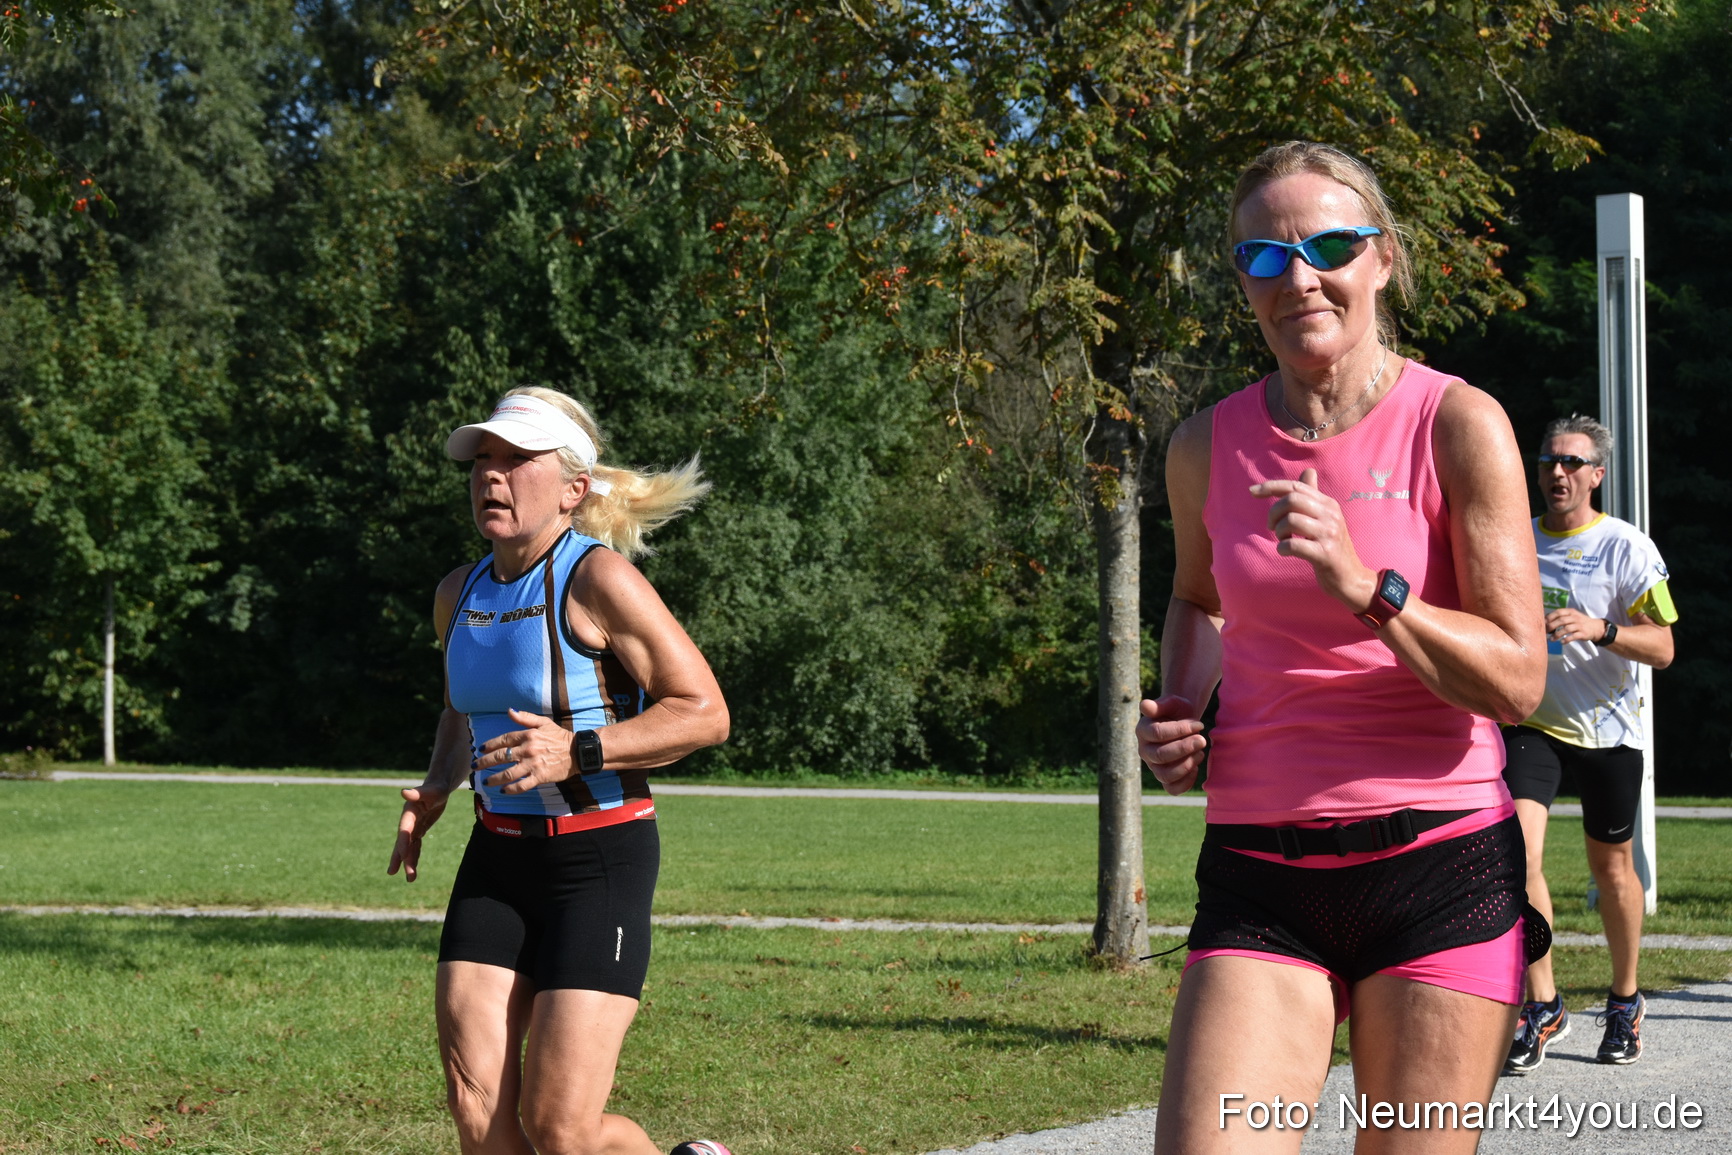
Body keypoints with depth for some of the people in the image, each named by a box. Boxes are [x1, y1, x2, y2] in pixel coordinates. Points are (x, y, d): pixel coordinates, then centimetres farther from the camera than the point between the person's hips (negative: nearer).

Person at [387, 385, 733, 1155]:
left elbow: (703, 711, -14)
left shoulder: (599, 580, -14)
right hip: (497, 860, 6)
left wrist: (578, 752, -24)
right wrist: (436, 788, 9)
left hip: (599, 860, -6)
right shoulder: (459, 594, 8)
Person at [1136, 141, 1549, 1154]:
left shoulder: (1457, 426, -3)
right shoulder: (1208, 449, 8)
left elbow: (1518, 682, -8)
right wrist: (1180, 711, 10)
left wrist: (1366, 586, -22)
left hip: (1440, 862, -2)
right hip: (1260, 875, 2)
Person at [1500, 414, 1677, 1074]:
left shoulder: (1627, 548, -5)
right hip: (1530, 721, 2)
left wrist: (1601, 629, -26)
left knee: (1611, 866, 7)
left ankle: (1625, 1002, 27)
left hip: (1607, 728, -2)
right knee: (1517, 846, -19)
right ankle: (1542, 1006, -14)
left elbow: (1662, 648, -10)